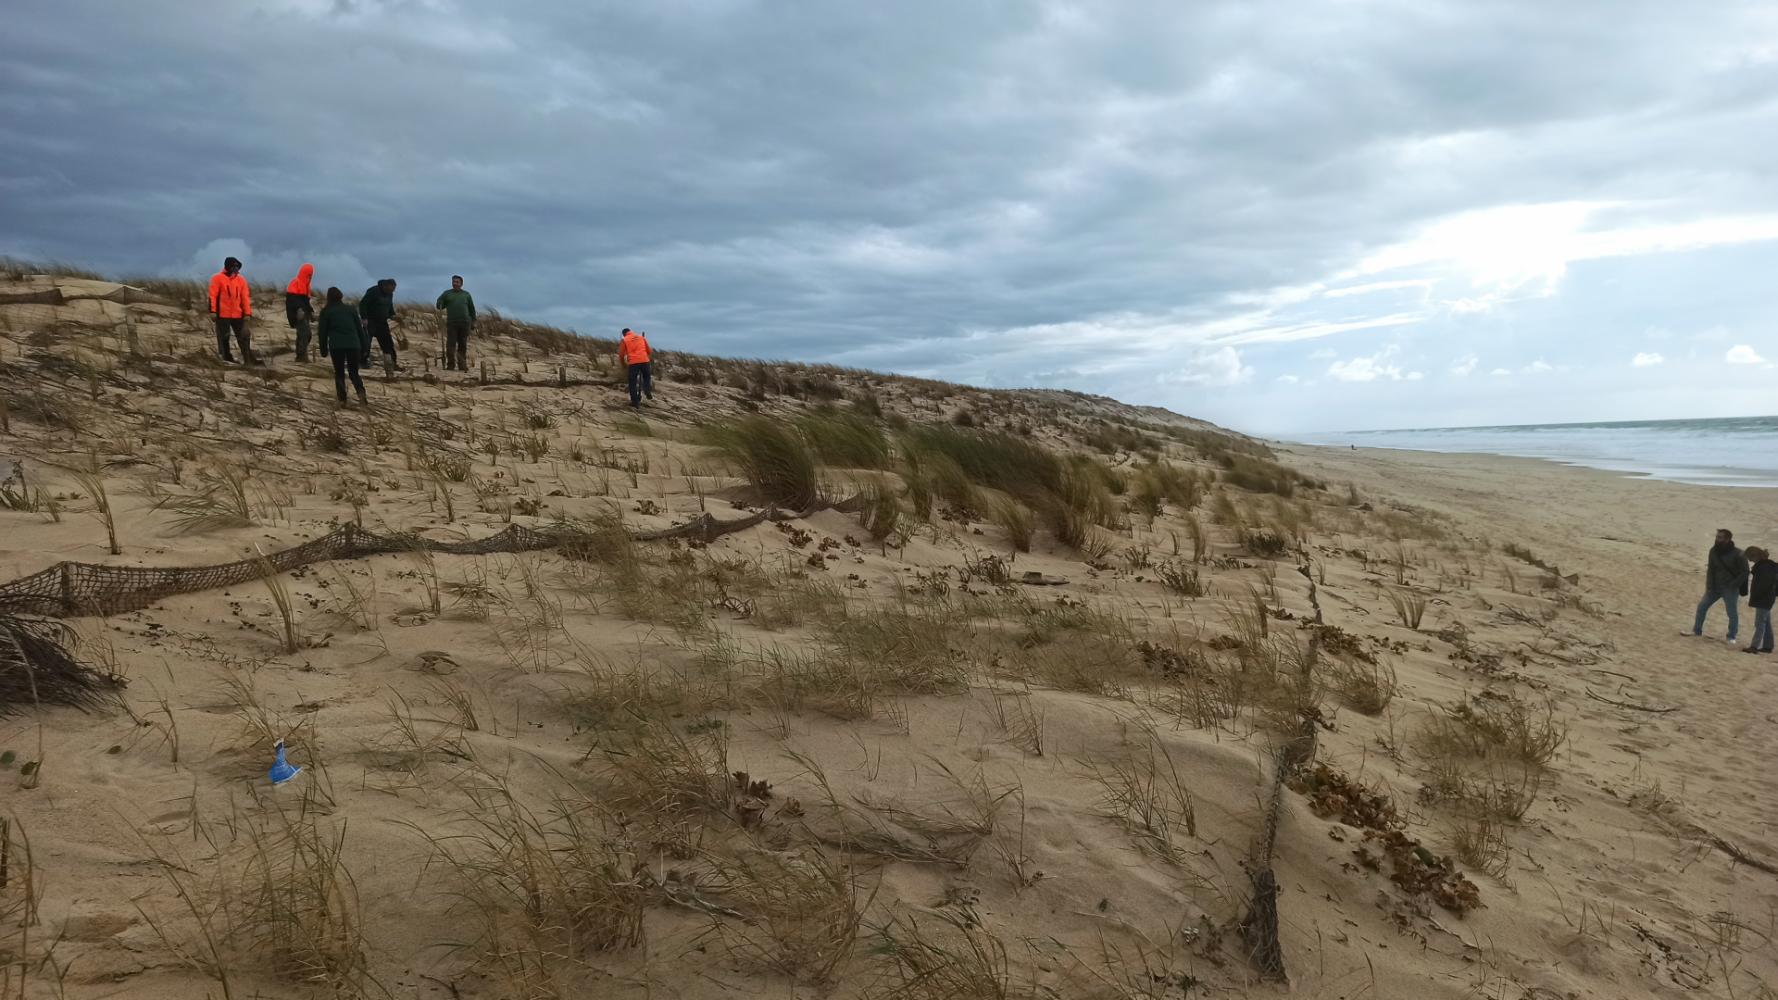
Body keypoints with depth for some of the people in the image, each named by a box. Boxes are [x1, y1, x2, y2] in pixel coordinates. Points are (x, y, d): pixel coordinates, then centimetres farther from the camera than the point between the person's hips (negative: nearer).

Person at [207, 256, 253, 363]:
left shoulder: (241, 280, 9)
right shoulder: (217, 278, -1)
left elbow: (245, 297, 7)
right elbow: (213, 295, -4)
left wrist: (247, 313, 1)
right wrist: (213, 311, -11)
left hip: (238, 315, 3)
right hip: (222, 314, -3)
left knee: (243, 337, -2)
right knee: (224, 337, 4)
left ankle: (248, 360, -2)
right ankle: (227, 358, 11)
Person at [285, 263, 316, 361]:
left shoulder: (305, 284, 21)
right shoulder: (295, 283, -9)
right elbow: (292, 298, -21)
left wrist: (311, 312, 23)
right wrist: (298, 309, -31)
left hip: (304, 313, 10)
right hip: (298, 314, -10)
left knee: (304, 334, 8)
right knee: (304, 333, -18)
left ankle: (300, 356, 12)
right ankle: (302, 355, -21)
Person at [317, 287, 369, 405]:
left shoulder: (326, 311, 9)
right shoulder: (351, 309, 14)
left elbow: (322, 332, 8)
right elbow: (359, 329, 13)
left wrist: (323, 349, 15)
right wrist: (364, 346, 16)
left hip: (337, 346, -2)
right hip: (353, 345, 2)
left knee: (339, 373, 10)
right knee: (354, 371, 12)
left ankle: (342, 399, 0)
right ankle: (361, 392, -14)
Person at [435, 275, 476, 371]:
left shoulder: (466, 295, 15)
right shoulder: (447, 294, 12)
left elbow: (472, 309, 17)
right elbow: (439, 305, 11)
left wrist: (473, 321, 10)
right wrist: (441, 306, -13)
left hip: (464, 323, 1)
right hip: (451, 323, -1)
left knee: (463, 345, 3)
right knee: (451, 344, -6)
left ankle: (462, 365, 7)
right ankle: (450, 365, -4)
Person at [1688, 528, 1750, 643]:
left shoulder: (1737, 554, -16)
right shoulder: (1714, 551, -1)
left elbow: (1744, 572, -11)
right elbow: (1710, 570, 2)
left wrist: (1733, 585, -18)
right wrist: (1709, 587, -4)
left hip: (1730, 588, -5)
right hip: (1715, 586, 5)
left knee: (1732, 613, -2)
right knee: (1702, 606, 7)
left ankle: (1731, 637, 13)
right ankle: (1697, 631, 19)